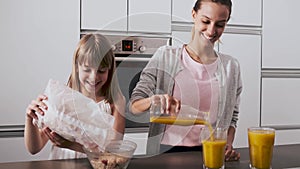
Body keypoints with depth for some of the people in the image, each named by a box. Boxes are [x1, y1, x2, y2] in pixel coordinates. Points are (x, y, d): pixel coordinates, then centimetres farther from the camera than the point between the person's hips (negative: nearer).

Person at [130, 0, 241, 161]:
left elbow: (231, 117, 16)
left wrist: (228, 145, -1)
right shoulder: (165, 57, 0)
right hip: (167, 151, -3)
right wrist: (153, 100, -22)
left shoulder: (231, 66, 9)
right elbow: (134, 106, -2)